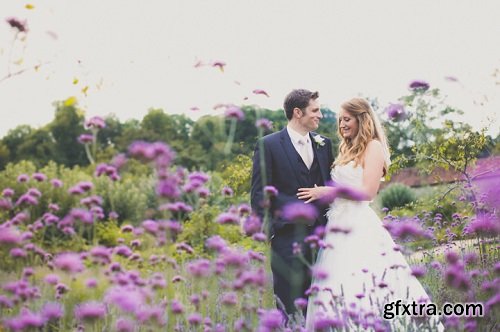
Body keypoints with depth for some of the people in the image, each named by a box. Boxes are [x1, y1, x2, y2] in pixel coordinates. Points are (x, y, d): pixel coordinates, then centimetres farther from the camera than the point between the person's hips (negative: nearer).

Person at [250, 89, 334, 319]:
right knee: (291, 311, -1)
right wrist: (264, 232, -9)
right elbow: (259, 195, -4)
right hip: (288, 237, -5)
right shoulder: (268, 145, -3)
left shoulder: (324, 144, 13)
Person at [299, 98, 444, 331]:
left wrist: (326, 191, -10)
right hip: (338, 225, 8)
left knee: (358, 289, -13)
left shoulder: (373, 146, -2)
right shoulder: (348, 150, 23)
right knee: (336, 289, 1)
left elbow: (368, 191, -13)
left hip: (359, 227, -8)